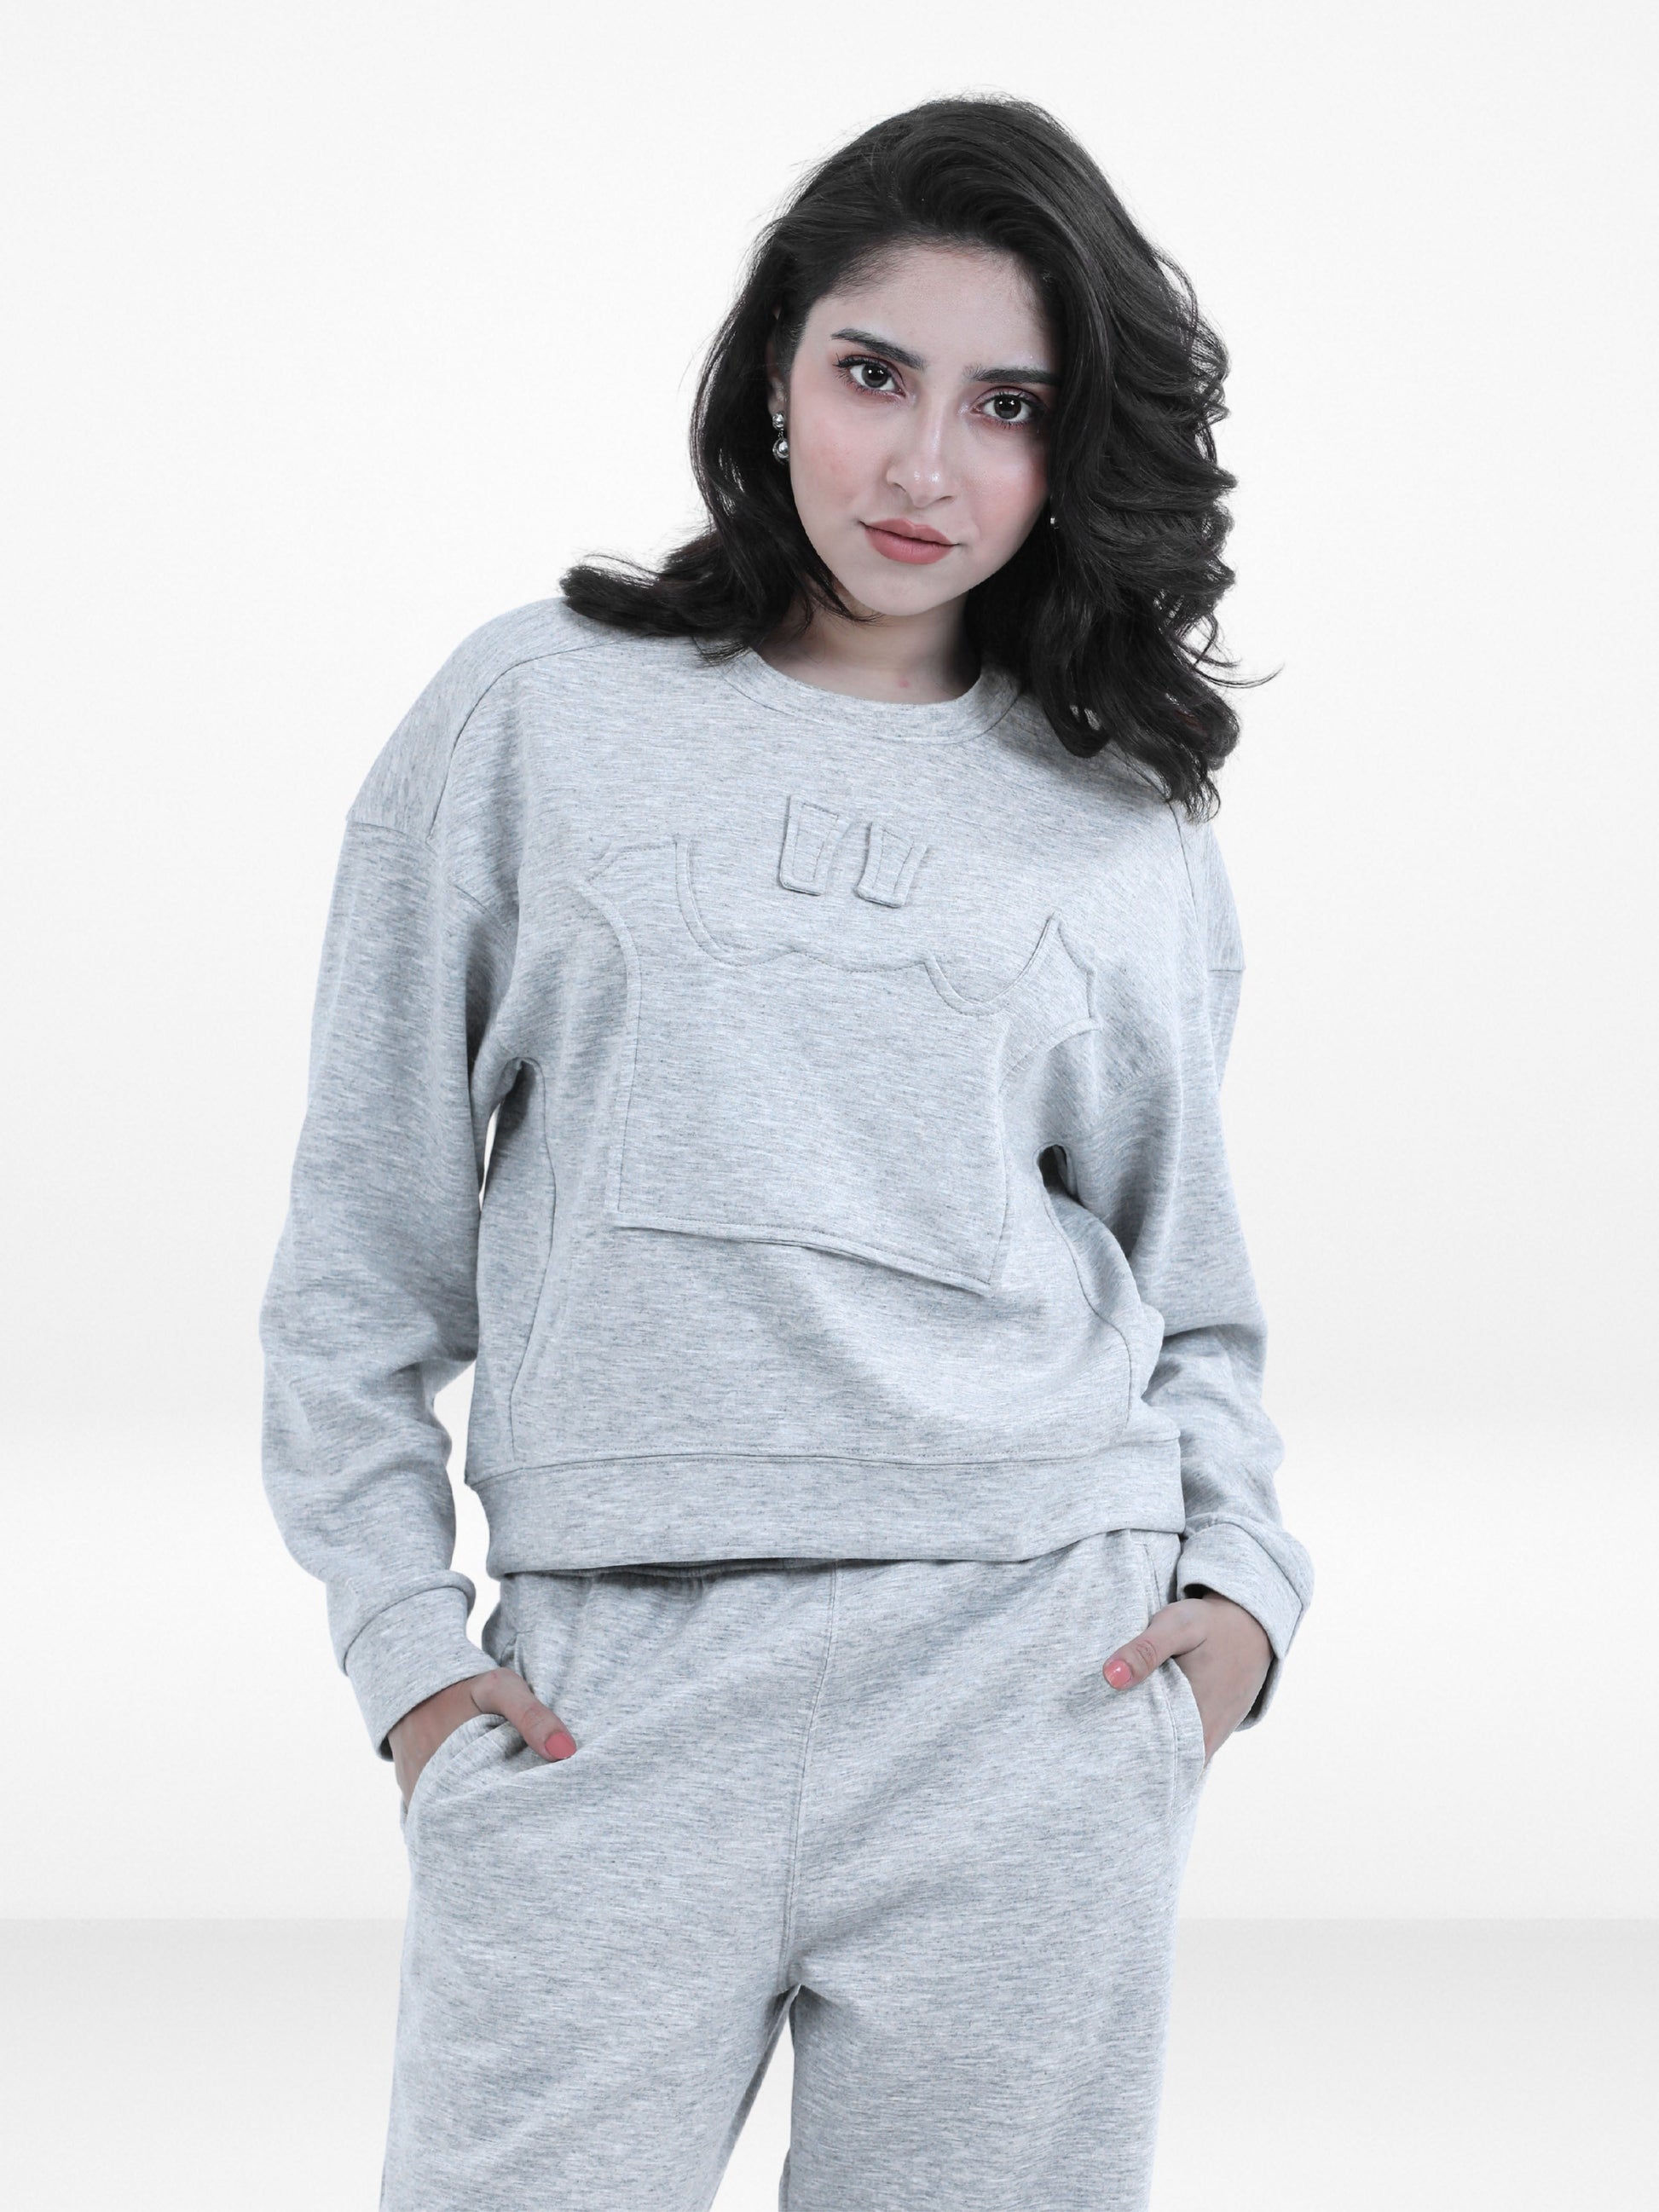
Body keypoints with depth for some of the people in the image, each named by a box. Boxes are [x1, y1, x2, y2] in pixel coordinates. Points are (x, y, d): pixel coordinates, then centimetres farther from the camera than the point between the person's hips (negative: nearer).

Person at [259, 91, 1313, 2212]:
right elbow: (367, 1228, 8)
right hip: (606, 1690, -1)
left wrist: (1241, 1579, 2)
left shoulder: (1127, 824, 11)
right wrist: (404, 1633, 1)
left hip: (1035, 1670, 1)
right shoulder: (536, 712, 6)